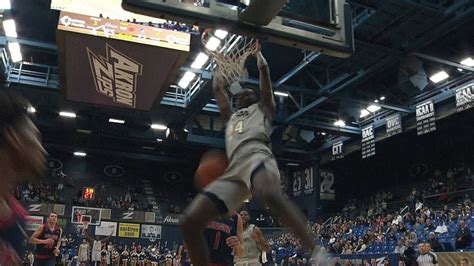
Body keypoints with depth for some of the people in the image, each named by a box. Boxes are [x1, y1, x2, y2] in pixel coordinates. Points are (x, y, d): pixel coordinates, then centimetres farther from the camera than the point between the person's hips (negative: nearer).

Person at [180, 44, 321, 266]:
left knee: (271, 196, -43)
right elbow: (218, 91, 48)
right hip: (233, 170, 6)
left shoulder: (262, 107, 28)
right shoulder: (231, 117, 42)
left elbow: (264, 73, 24)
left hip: (256, 157, -6)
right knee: (189, 222, -8)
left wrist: (258, 53, 41)